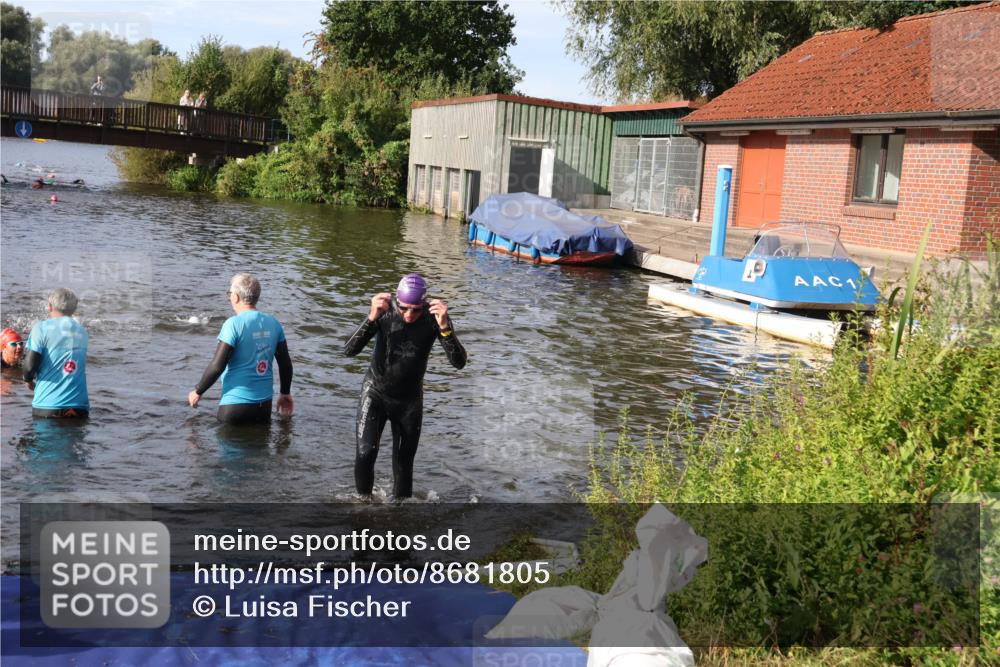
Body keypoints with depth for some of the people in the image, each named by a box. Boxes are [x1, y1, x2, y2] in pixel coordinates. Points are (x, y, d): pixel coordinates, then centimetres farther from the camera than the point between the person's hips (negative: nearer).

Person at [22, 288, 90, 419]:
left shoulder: (42, 328, -3)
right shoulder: (82, 331, 12)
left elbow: (30, 365, -11)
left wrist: (29, 379, 13)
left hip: (47, 405, -3)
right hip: (79, 406, 3)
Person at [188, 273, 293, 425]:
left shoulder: (234, 324, -14)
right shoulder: (274, 324, 4)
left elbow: (217, 366, -15)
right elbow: (285, 363, 9)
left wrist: (197, 391, -1)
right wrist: (286, 393, 23)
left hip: (235, 403, -5)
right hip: (265, 403, 5)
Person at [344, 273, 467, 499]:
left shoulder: (433, 318, -17)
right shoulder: (385, 314, -19)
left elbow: (459, 362, -24)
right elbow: (349, 351, -26)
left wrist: (445, 327, -40)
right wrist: (371, 318, -41)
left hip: (409, 400, 1)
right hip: (375, 393, -1)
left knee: (404, 464, 9)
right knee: (365, 453, -17)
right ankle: (364, 499, 8)